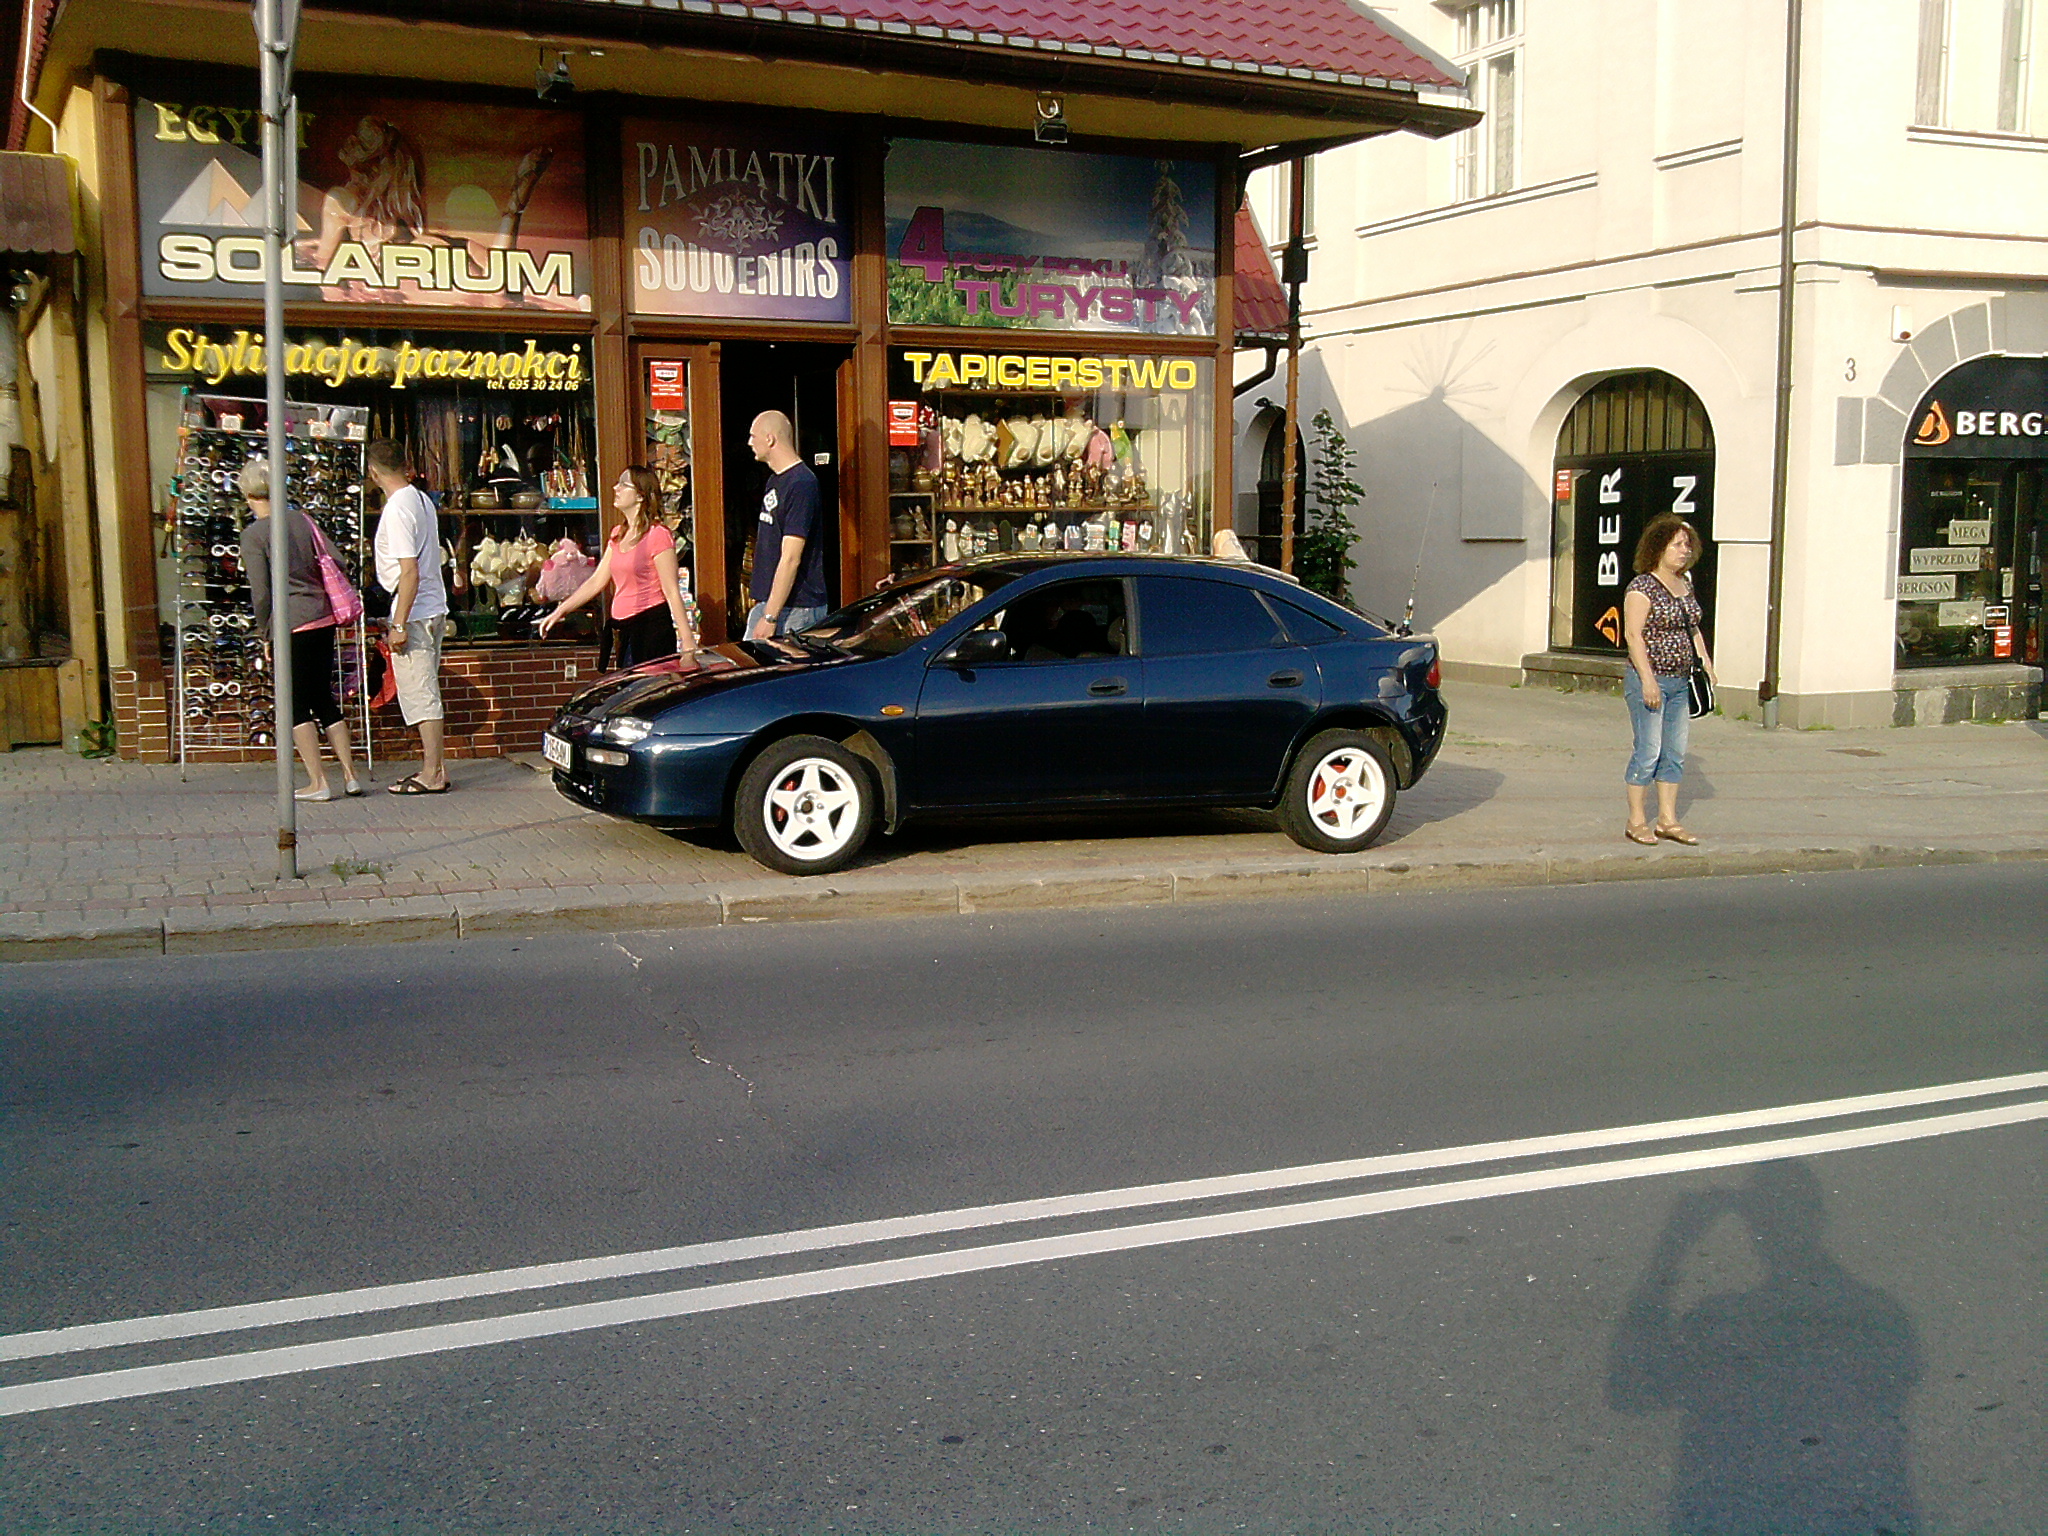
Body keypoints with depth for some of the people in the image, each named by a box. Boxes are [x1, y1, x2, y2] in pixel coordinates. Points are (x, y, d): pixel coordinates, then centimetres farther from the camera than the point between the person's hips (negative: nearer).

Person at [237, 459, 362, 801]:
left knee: (296, 703, 4)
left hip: (292, 623, -6)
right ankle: (350, 775, 13)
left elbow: (260, 593, -10)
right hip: (323, 618, 6)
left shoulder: (253, 534, -8)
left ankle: (317, 782, 2)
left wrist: (265, 632, 2)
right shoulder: (301, 519, 8)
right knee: (324, 698, 14)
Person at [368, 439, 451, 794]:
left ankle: (432, 775, 0)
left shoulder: (397, 509, -17)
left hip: (414, 612, -9)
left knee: (419, 692, -4)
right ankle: (434, 768, 20)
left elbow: (410, 571, -22)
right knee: (424, 692, 15)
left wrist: (399, 624, -19)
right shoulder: (421, 499, 11)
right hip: (433, 609, 9)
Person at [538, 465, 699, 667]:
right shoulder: (618, 535, 15)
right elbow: (596, 582, 20)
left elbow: (672, 593, -13)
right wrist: (559, 612, 18)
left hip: (652, 627, -8)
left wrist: (688, 644, -16)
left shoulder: (658, 536, -10)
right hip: (623, 629, 8)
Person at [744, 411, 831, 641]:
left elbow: (791, 559, -20)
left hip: (795, 607, -9)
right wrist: (761, 605, 20)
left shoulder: (801, 484, -16)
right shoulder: (774, 479, 15)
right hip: (767, 602, 9)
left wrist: (770, 617, -22)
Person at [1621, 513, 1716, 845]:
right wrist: (1648, 680, -20)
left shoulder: (1685, 585, 14)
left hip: (1680, 681, 8)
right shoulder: (1642, 586, -10)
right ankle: (1636, 821, 4)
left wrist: (1707, 667, 15)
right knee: (1648, 750, -5)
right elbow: (1633, 634, -16)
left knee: (1676, 752, 9)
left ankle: (1668, 819, 16)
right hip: (1649, 681, -8)